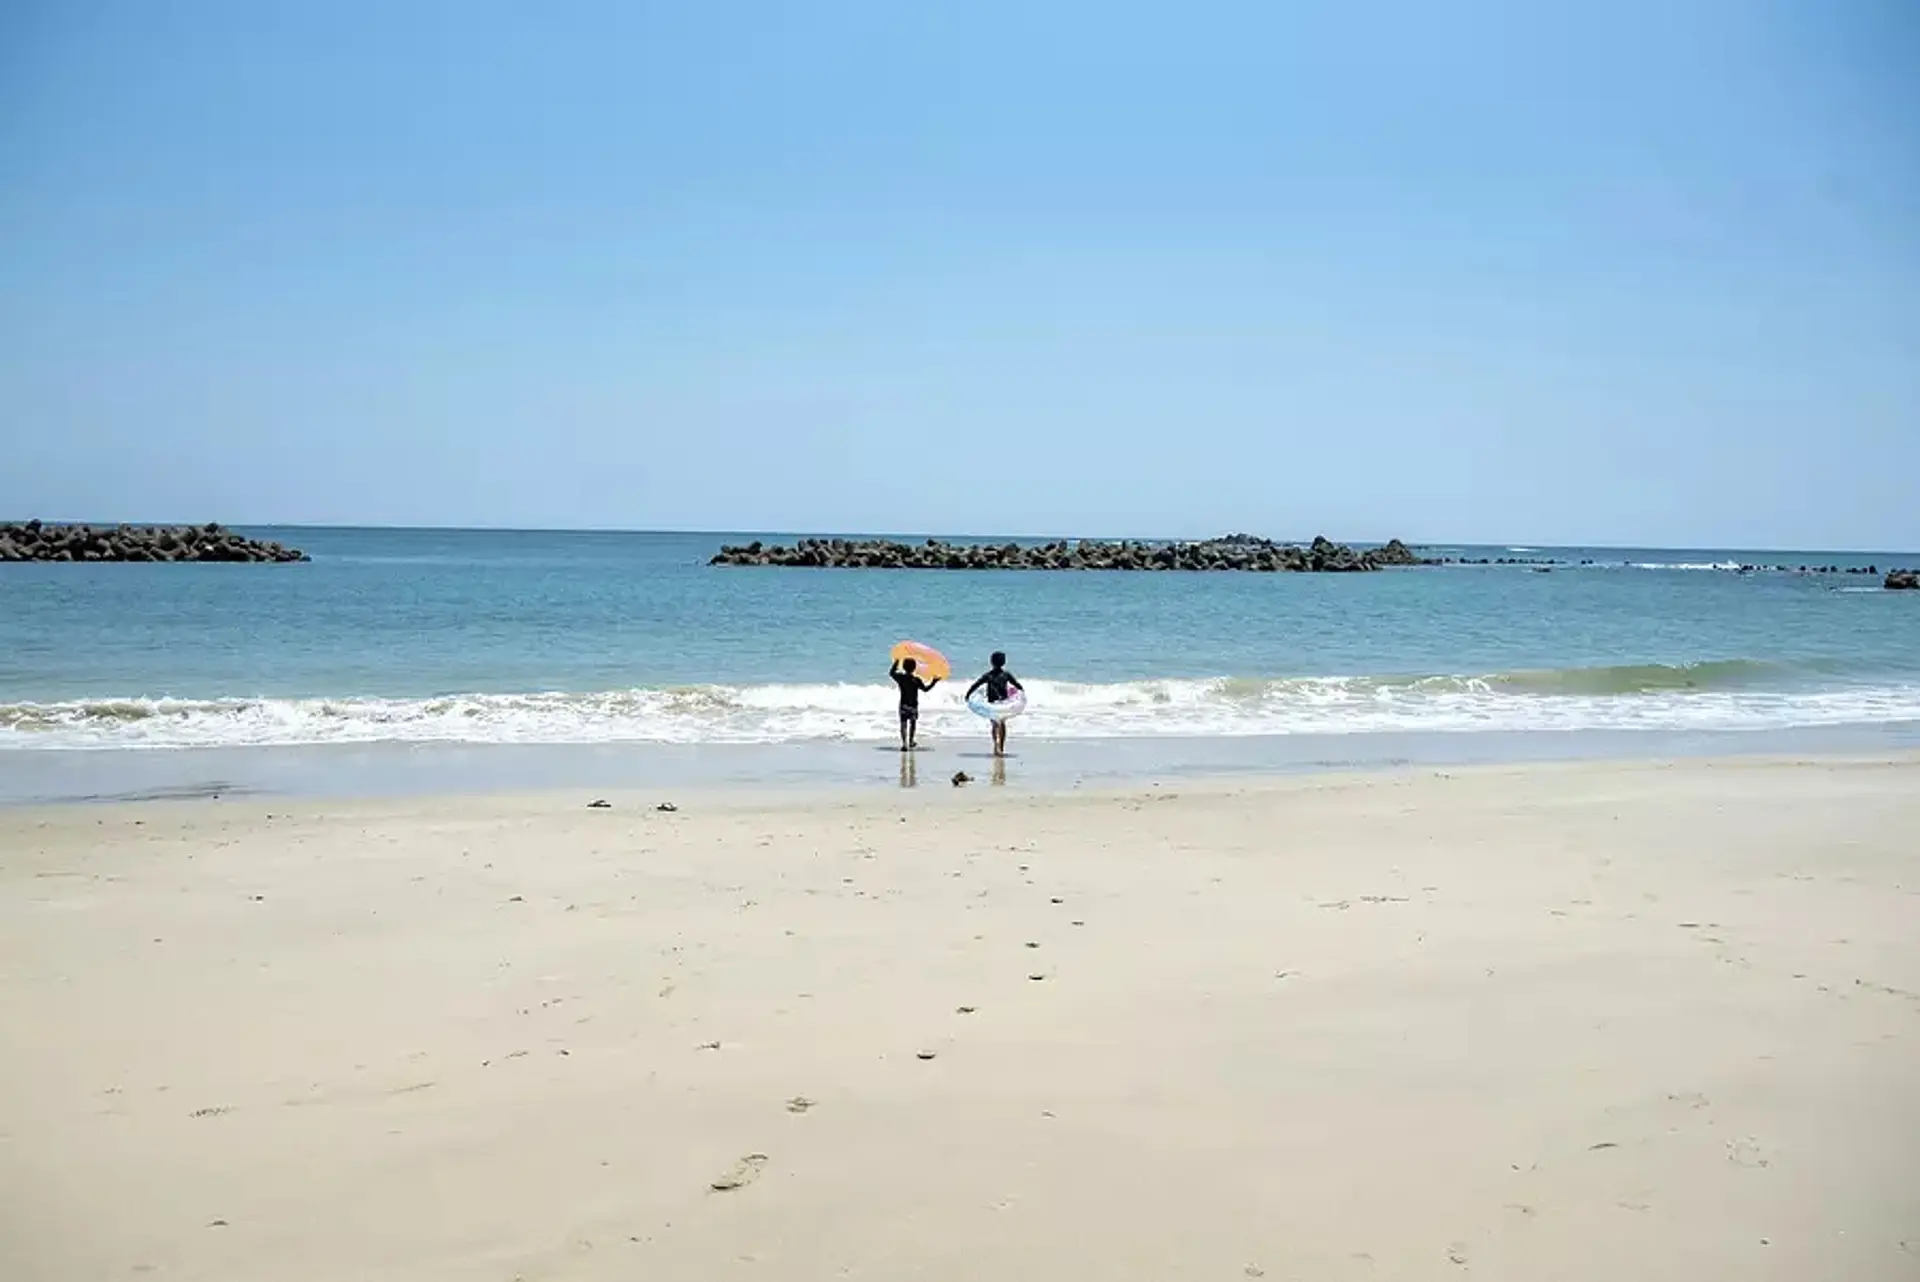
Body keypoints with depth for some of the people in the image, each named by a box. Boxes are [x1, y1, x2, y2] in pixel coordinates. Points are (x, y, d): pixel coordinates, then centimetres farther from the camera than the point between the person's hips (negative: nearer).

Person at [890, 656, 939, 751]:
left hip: (903, 705, 1)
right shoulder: (916, 680, -14)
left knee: (903, 723, 0)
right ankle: (911, 742, 25)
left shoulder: (900, 678, -6)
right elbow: (925, 689, -7)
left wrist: (896, 662, 21)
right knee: (913, 722, 19)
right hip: (913, 705, -1)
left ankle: (904, 744, -10)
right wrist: (934, 681, -1)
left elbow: (891, 672, 12)